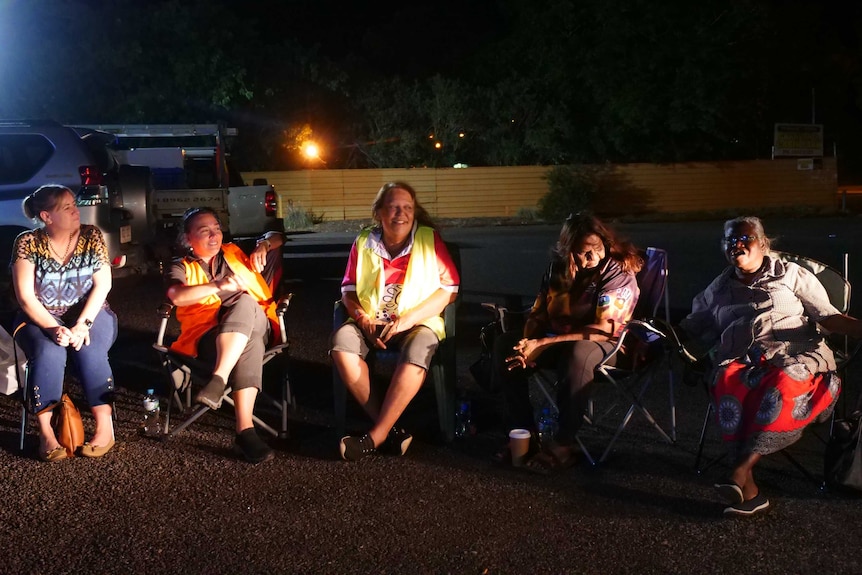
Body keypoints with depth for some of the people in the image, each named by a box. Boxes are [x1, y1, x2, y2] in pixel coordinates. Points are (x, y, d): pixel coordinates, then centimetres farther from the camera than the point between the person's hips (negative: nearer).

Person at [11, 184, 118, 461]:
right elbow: (25, 296, -11)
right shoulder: (27, 243, -8)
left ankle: (105, 427, -22)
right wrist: (54, 328, -25)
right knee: (49, 353, -33)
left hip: (89, 313, 1)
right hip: (41, 319, -1)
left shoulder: (91, 236, -4)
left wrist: (82, 324, -21)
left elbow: (102, 284, -9)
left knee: (90, 351, -31)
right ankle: (45, 433, -26)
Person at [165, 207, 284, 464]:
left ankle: (218, 380, -48)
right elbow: (177, 296, -7)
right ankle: (245, 430, -50)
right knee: (249, 344, -39)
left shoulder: (235, 253, 29)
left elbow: (277, 237, 35)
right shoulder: (181, 267, 17)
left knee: (244, 303, -36)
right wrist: (218, 286, -21)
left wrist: (264, 245, 10)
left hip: (254, 324, 2)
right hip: (207, 336, -2)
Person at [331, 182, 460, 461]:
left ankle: (376, 437, -29)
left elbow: (449, 288, -7)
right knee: (342, 339, -29)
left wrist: (408, 319, -17)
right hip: (372, 323, 3)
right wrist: (363, 319, -12)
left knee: (417, 350, -37)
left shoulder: (429, 239, -3)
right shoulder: (364, 242, 4)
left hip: (419, 323, -2)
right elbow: (348, 289, 9)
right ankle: (391, 428, -25)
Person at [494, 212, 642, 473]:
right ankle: (524, 431, -11)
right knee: (505, 344, -13)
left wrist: (543, 345, -31)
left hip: (605, 347, -6)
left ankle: (563, 445, -30)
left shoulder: (618, 273, -18)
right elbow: (538, 313, 5)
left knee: (577, 353, -40)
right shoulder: (558, 267, 0)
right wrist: (528, 342, -20)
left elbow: (603, 331, -27)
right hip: (558, 340, 6)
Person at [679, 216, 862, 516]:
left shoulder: (791, 275, 18)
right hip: (741, 361, 2)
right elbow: (692, 330, 28)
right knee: (727, 384, -35)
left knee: (783, 385, -38)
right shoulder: (718, 289, 26)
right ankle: (749, 489, -41)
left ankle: (741, 471, -45)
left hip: (795, 355, -1)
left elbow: (828, 317, 10)